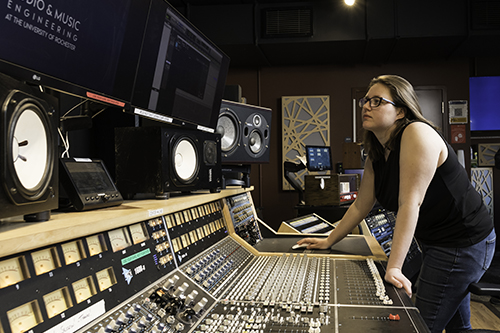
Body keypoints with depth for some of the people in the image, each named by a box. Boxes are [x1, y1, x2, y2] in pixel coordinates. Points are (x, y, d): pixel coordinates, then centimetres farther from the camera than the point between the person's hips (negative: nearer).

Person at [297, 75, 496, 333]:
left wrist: (394, 267, -32)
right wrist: (329, 241, 14)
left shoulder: (417, 134, -23)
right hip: (435, 243, 9)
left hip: (463, 244, -9)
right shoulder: (376, 155, 4)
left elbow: (410, 202, -30)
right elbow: (361, 206, 11)